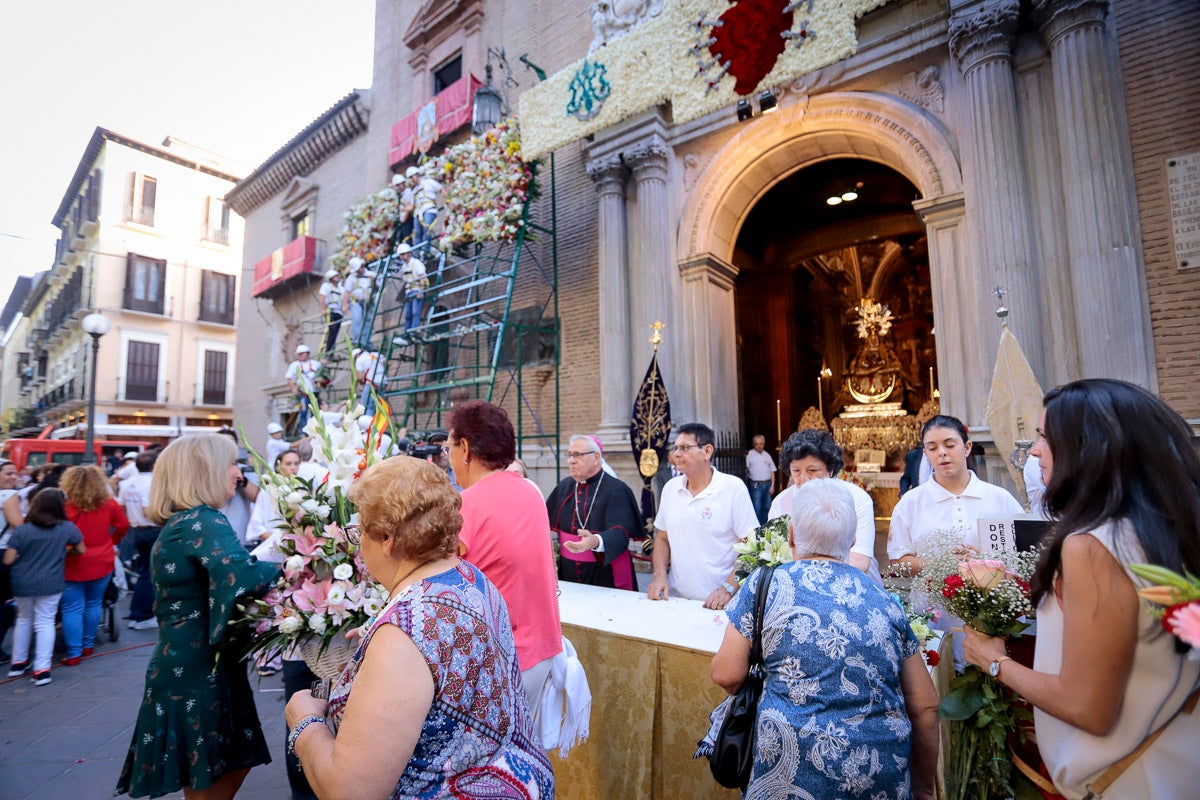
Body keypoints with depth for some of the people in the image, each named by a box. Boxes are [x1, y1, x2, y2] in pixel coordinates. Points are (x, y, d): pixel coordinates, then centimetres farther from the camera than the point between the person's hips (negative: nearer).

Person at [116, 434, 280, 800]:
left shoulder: (178, 523, 10)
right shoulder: (203, 521, -21)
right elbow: (239, 575, -37)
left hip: (186, 666, 9)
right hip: (196, 671, -9)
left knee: (234, 765, 21)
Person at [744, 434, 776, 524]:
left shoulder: (767, 455, 11)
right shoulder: (750, 455, -3)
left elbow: (772, 471, 11)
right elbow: (746, 470, -10)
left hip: (767, 484, 5)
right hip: (756, 485, -5)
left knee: (766, 507, 12)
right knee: (757, 508, -4)